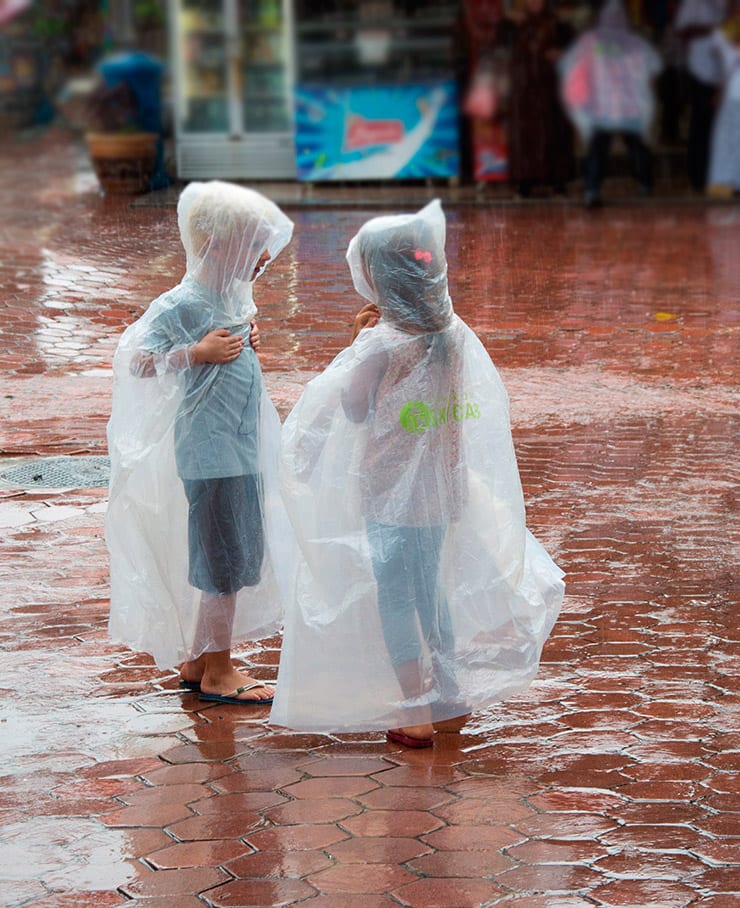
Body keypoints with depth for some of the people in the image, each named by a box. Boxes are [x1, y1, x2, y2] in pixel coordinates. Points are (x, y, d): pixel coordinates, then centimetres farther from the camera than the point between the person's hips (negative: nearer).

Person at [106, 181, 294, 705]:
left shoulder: (234, 295, 9)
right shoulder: (182, 304, -17)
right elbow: (134, 360, -19)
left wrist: (249, 336, 6)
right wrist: (198, 353, -24)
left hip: (241, 448, 9)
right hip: (211, 452, -9)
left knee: (238, 558, 15)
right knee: (225, 562, -2)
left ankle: (197, 661, 26)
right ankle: (217, 672, 10)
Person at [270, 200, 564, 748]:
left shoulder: (382, 344, -20)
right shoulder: (454, 333, -2)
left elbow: (353, 409, -10)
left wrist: (359, 343, -3)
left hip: (390, 498, -6)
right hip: (442, 493, 6)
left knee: (394, 601, 4)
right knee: (432, 593, 19)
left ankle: (416, 714, 8)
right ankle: (452, 700, 28)